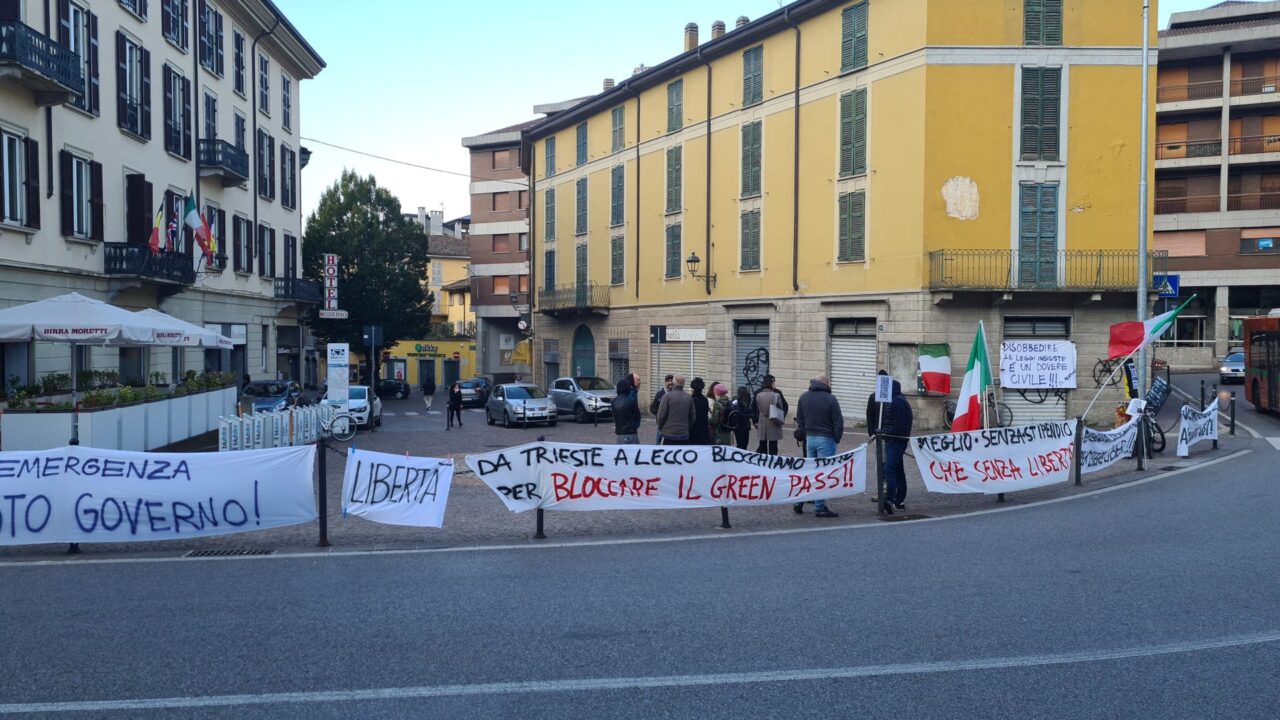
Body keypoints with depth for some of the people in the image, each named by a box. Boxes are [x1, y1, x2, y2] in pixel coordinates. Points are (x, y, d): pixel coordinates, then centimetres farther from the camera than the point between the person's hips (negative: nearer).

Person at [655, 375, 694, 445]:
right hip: (684, 436, 4)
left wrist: (660, 428, 9)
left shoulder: (667, 395, -8)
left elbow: (661, 415, -8)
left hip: (668, 434, -4)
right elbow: (692, 417, 9)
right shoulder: (689, 397, 4)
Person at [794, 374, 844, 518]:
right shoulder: (830, 399, -11)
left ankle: (799, 502, 16)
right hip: (826, 439, -6)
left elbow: (799, 419, 12)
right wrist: (837, 439, 2)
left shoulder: (803, 397, 7)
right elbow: (838, 421, -10)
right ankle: (819, 508, -1)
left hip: (809, 438, 6)